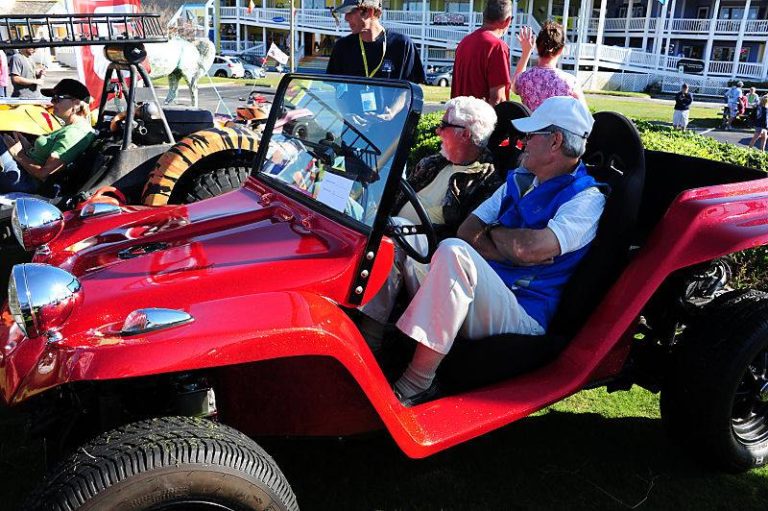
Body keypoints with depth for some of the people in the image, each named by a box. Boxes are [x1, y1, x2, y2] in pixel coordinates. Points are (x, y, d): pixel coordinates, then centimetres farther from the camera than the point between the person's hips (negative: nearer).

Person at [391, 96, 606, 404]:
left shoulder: (587, 199, -6)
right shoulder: (519, 180, 17)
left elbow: (532, 247, -24)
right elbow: (467, 231, 8)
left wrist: (492, 232, -3)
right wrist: (515, 250, -10)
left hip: (523, 317, -7)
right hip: (477, 297, 8)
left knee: (454, 252, -34)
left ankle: (413, 385, -28)